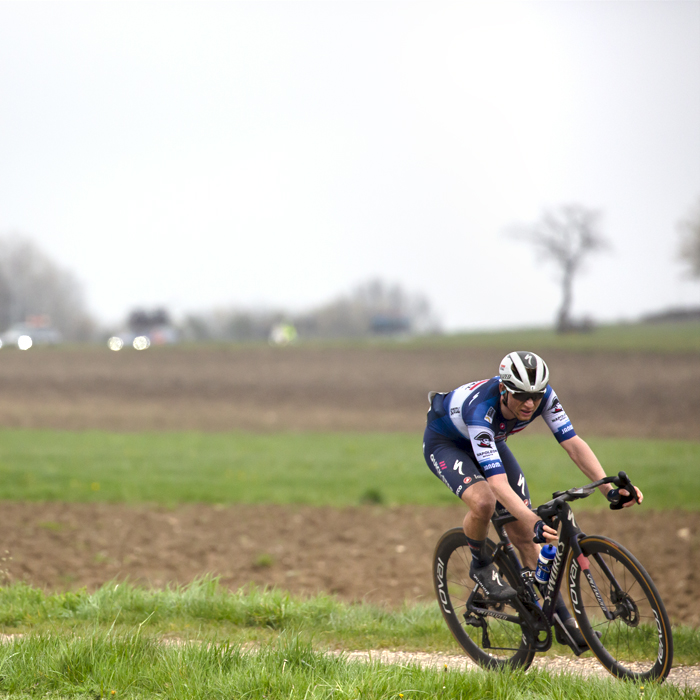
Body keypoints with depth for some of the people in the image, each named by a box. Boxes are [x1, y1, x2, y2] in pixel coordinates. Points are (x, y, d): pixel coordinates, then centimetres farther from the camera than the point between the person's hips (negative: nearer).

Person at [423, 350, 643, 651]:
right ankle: (481, 566, -5)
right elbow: (498, 482, -50)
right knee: (483, 502, -35)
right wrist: (535, 523, -62)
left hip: (490, 440, 5)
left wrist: (610, 489, -40)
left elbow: (573, 443, -28)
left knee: (525, 535, -4)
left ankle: (563, 620, 1)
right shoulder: (481, 409, -43)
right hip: (445, 443, -5)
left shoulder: (543, 396, -28)